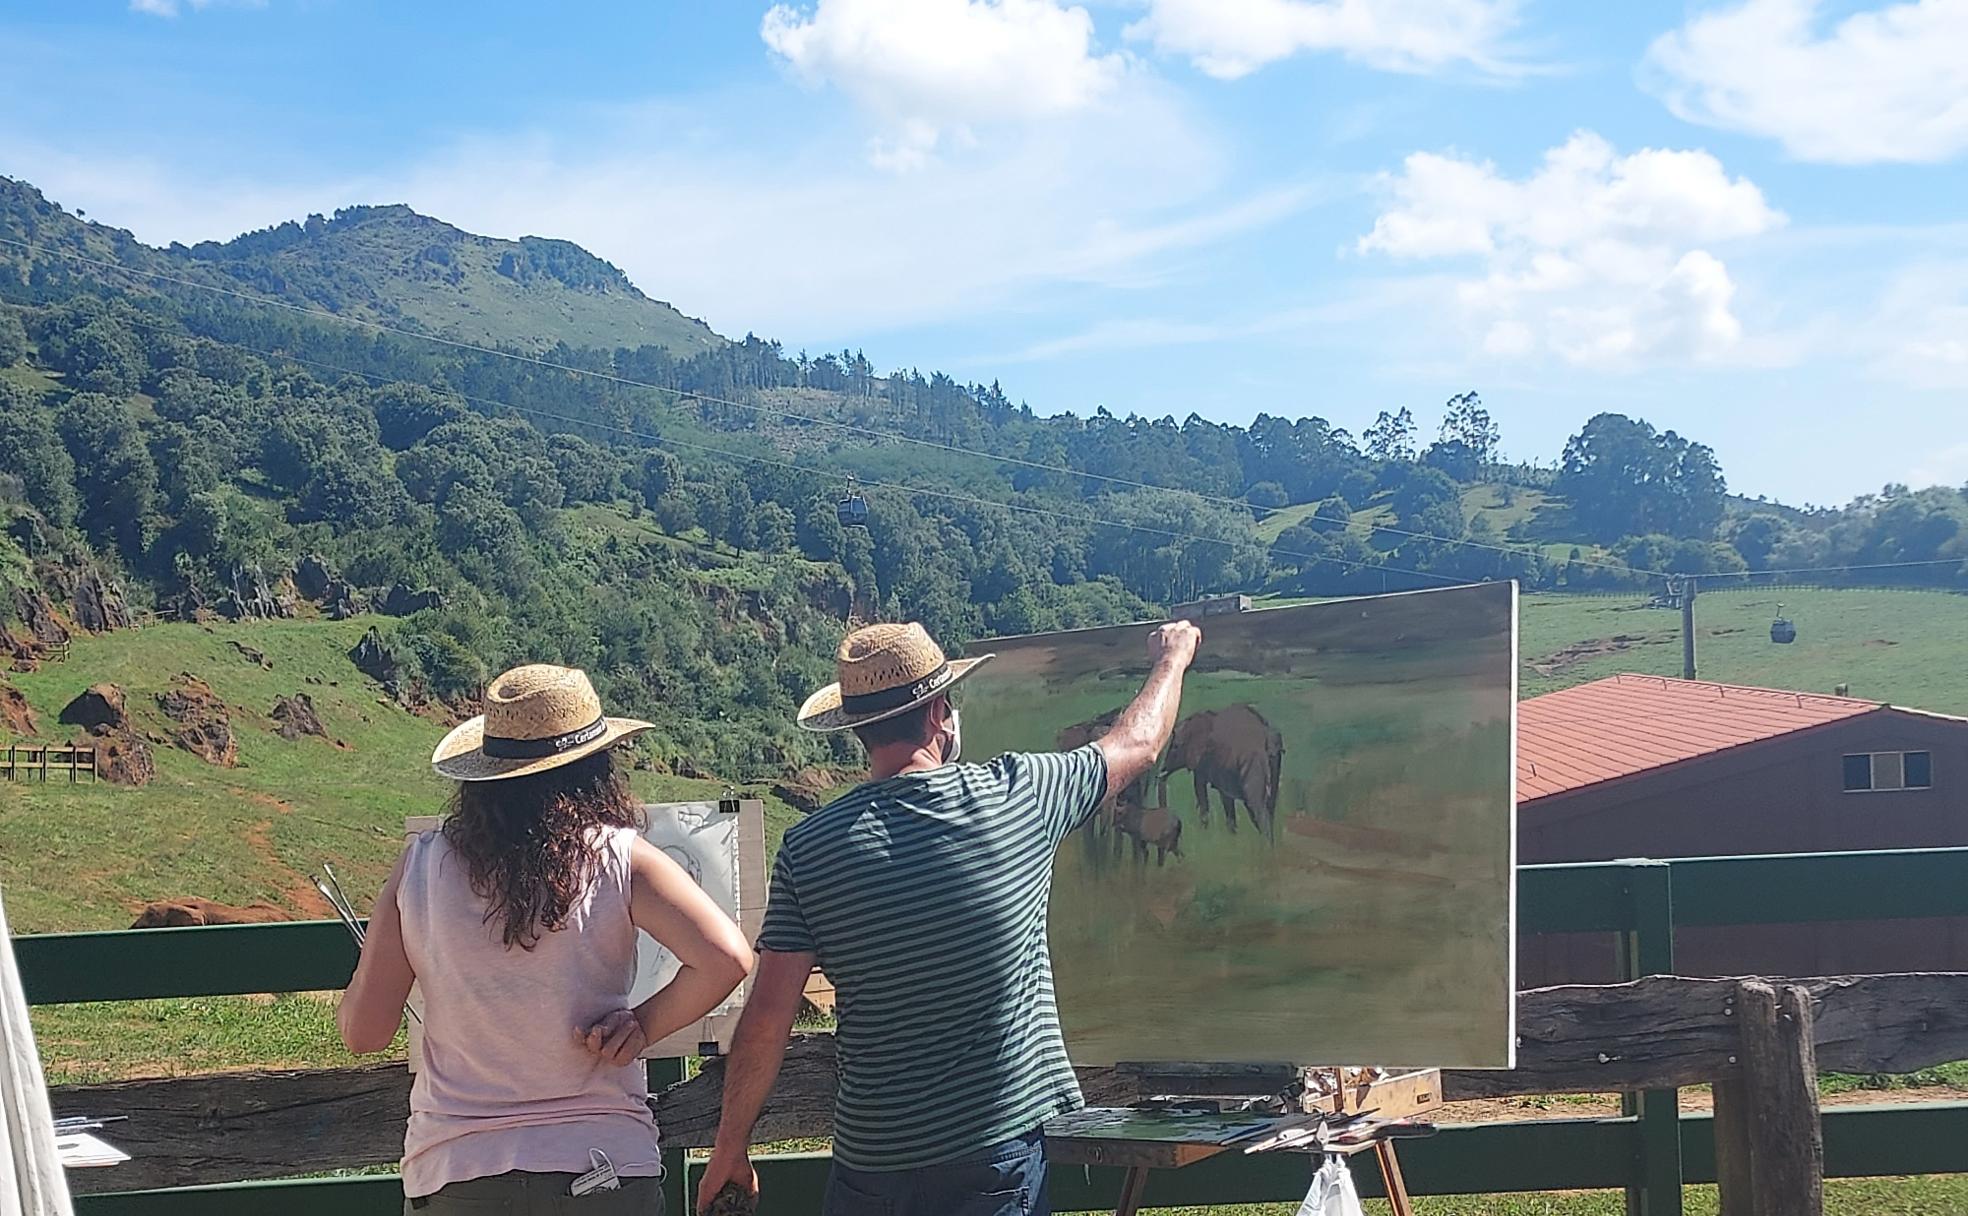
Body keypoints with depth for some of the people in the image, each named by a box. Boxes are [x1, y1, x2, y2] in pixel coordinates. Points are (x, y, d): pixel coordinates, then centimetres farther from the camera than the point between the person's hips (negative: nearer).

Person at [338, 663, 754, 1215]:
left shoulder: (419, 866, -1)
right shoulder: (621, 859, -6)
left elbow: (362, 1032, 2)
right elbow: (726, 959, -19)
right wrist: (642, 1026, -4)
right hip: (602, 1168, -1)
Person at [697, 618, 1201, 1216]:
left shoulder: (808, 847, -6)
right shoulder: (1015, 796, -7)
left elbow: (766, 1022, -7)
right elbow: (1136, 746, 12)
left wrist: (728, 1151, 6)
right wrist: (1172, 660, 32)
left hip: (870, 1166, 1)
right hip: (1000, 1159, -1)